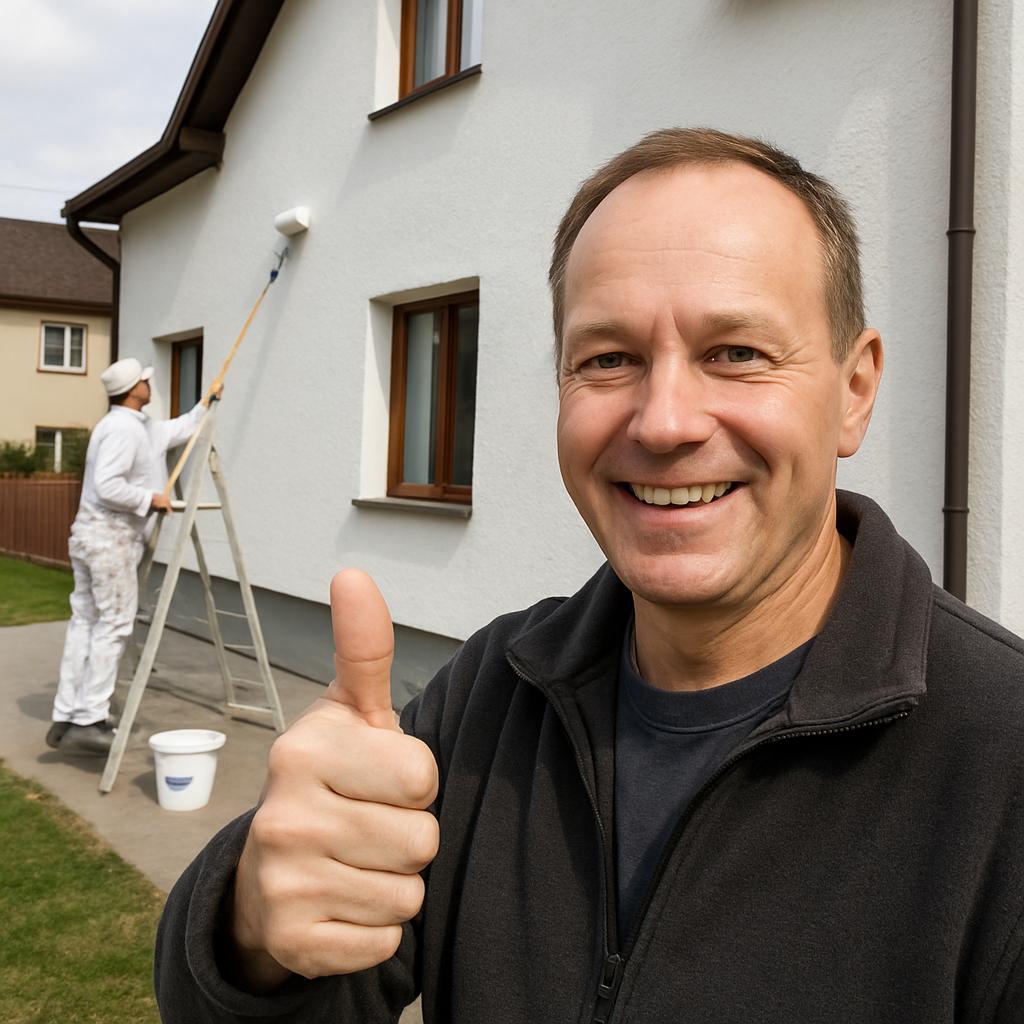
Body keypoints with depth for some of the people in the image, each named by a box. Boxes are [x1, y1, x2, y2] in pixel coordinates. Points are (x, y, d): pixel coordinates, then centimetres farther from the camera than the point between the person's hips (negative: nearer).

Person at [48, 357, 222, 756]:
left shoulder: (141, 428, 18)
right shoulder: (122, 428, -14)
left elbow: (180, 430, 33)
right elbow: (107, 485, -23)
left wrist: (206, 403, 40)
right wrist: (150, 499, -14)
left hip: (90, 536, 10)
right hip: (111, 538, -10)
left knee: (85, 624, 8)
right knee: (114, 626, -7)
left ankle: (65, 720, 9)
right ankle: (89, 721, -6)